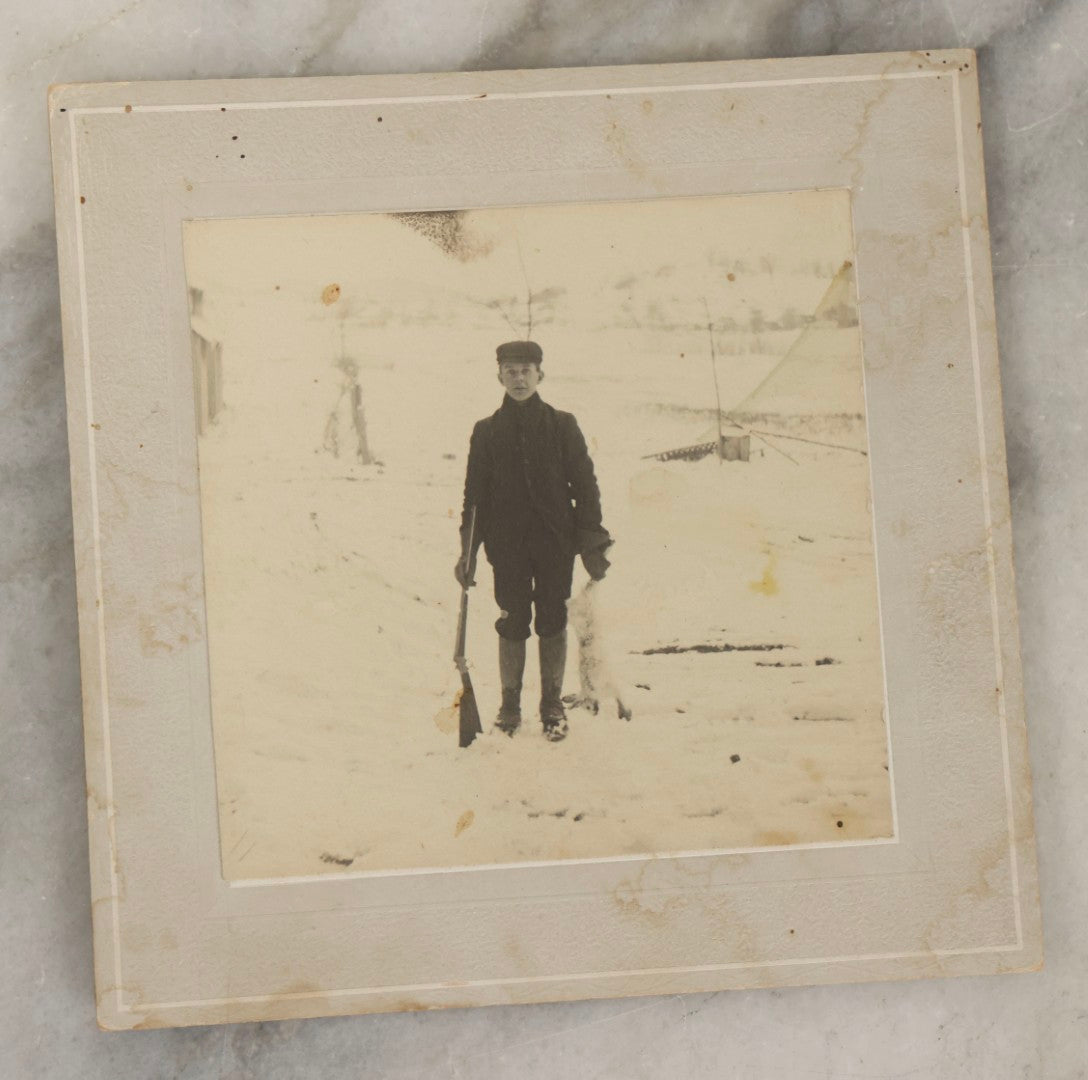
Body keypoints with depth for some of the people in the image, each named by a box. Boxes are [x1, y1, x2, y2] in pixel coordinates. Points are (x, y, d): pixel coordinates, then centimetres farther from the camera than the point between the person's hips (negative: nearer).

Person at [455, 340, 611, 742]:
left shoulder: (562, 426, 3)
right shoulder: (487, 431, 5)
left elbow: (585, 484, 4)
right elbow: (474, 495, 8)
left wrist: (592, 541, -1)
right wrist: (468, 549, 4)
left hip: (555, 541, 0)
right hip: (508, 543, 0)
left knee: (552, 621, 4)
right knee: (513, 622, 2)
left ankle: (552, 704, 18)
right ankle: (510, 702, 18)